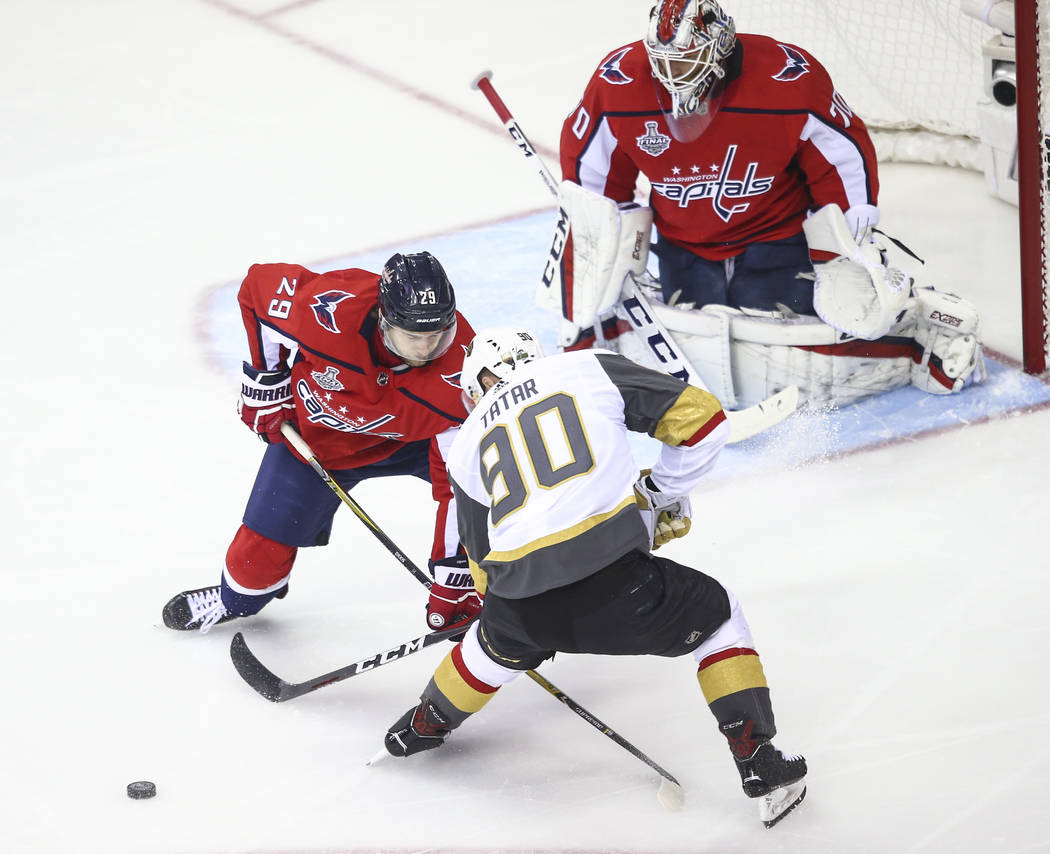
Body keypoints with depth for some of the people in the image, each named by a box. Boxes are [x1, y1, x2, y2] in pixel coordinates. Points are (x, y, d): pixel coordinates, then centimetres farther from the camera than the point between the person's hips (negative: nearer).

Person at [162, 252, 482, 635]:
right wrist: (266, 382, -9)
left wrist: (451, 585, -33)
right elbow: (260, 284, -17)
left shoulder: (459, 363, -35)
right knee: (264, 547, 0)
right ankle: (235, 597, 36)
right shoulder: (331, 308, -39)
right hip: (316, 436, -1)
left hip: (406, 437, 1)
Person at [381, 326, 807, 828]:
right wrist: (663, 496, 25)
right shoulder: (590, 369, 17)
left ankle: (422, 727, 59)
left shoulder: (469, 441, 27)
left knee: (500, 641, 39)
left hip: (522, 606, 4)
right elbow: (700, 416, 10)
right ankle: (761, 770, 14)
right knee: (716, 616, 23)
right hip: (613, 578, -3)